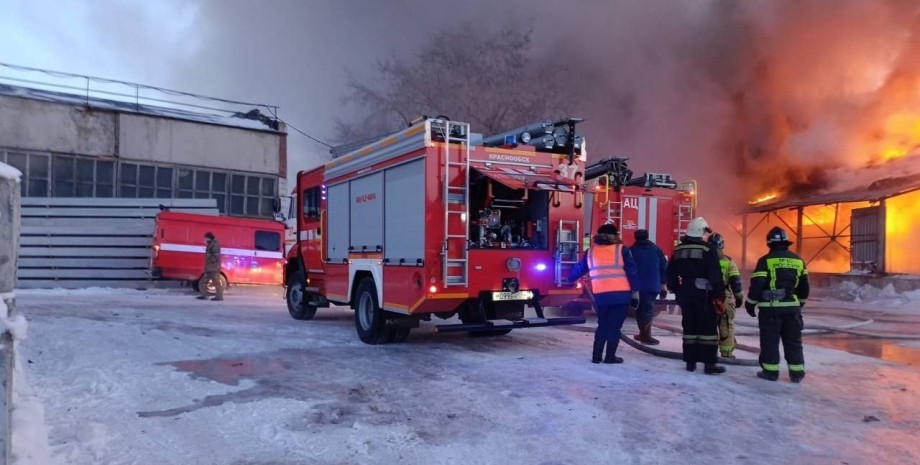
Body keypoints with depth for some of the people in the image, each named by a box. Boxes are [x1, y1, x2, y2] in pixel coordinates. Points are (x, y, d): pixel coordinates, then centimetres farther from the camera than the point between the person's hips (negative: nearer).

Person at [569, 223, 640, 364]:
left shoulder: (590, 252, 11)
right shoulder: (622, 250, 2)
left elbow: (579, 269, 24)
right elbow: (632, 272, -1)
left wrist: (570, 280, 41)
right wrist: (635, 292, 3)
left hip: (600, 295, 3)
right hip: (621, 294, -3)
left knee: (602, 325, 16)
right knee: (615, 326, 5)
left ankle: (596, 356, 14)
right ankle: (610, 356, 6)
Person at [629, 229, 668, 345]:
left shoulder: (631, 250, 5)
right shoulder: (656, 249, 10)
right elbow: (664, 267, 8)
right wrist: (663, 284, 11)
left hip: (637, 286, -1)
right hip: (653, 286, 1)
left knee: (640, 309, 9)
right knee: (648, 309, 4)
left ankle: (644, 334, 12)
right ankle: (645, 335, -4)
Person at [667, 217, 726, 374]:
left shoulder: (678, 250, 8)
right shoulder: (707, 250, -10)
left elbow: (671, 274, 12)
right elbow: (715, 275, -14)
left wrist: (676, 290, 21)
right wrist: (719, 295, -10)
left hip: (685, 294, 5)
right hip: (704, 295, -5)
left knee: (689, 326, 11)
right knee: (708, 327, -1)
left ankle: (690, 361, 14)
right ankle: (709, 363, -2)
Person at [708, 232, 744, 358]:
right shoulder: (729, 262, -2)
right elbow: (735, 282, -3)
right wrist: (739, 297, 6)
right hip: (725, 298, -1)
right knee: (726, 325, 8)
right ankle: (726, 352, 10)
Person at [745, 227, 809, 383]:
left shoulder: (766, 260, -8)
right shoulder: (798, 260, 9)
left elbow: (757, 284, -12)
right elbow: (804, 287, 15)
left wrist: (750, 303, -1)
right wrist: (799, 303, 28)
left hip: (771, 307, -5)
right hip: (792, 307, 5)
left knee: (770, 340, 3)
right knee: (793, 341, 12)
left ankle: (770, 371, 5)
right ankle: (796, 373, 15)